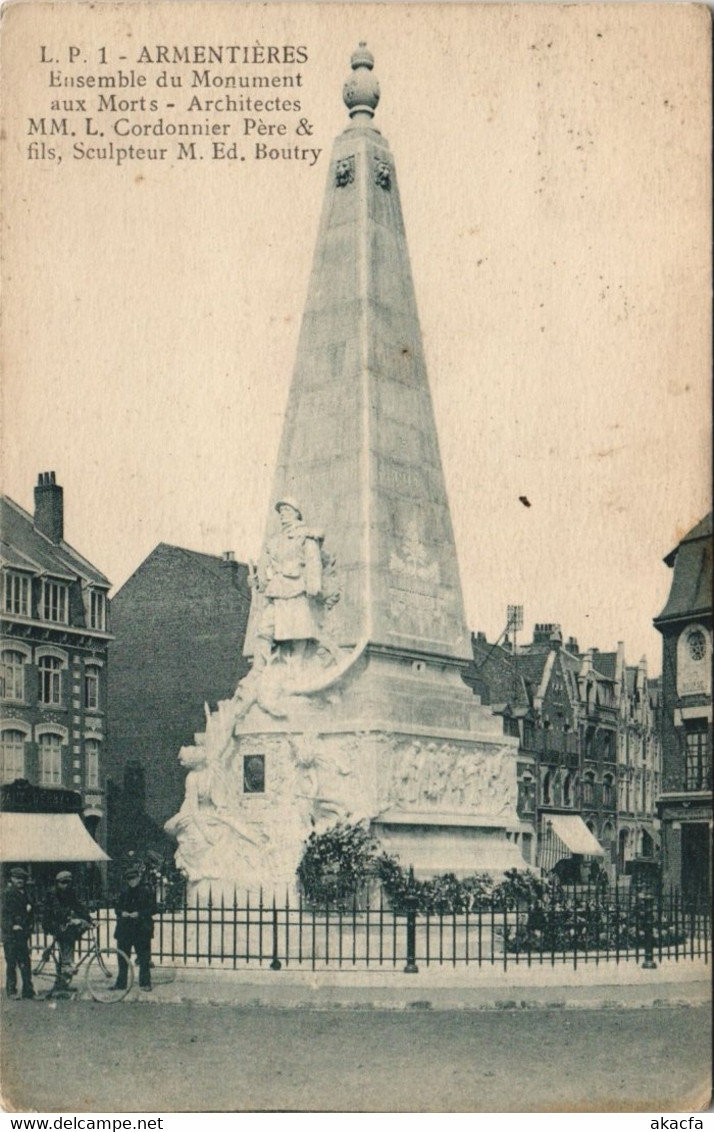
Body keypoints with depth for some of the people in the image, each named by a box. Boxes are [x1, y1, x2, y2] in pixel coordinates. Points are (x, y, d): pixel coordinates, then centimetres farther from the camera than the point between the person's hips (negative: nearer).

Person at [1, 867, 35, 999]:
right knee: (11, 964, -2)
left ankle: (28, 992, 7)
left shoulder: (25, 895, 16)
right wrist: (12, 926, -16)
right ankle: (11, 991, 5)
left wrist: (30, 926, 6)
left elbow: (31, 912, 19)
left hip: (23, 935, 6)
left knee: (25, 964, 4)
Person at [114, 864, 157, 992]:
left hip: (141, 930, -4)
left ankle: (145, 983, 8)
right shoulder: (124, 891, 7)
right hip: (125, 929, 4)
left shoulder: (146, 891, -4)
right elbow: (118, 907, 14)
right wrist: (122, 913, -7)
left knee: (144, 957, -1)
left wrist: (139, 914, -17)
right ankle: (121, 983, 17)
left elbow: (153, 909, -5)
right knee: (122, 957, 7)